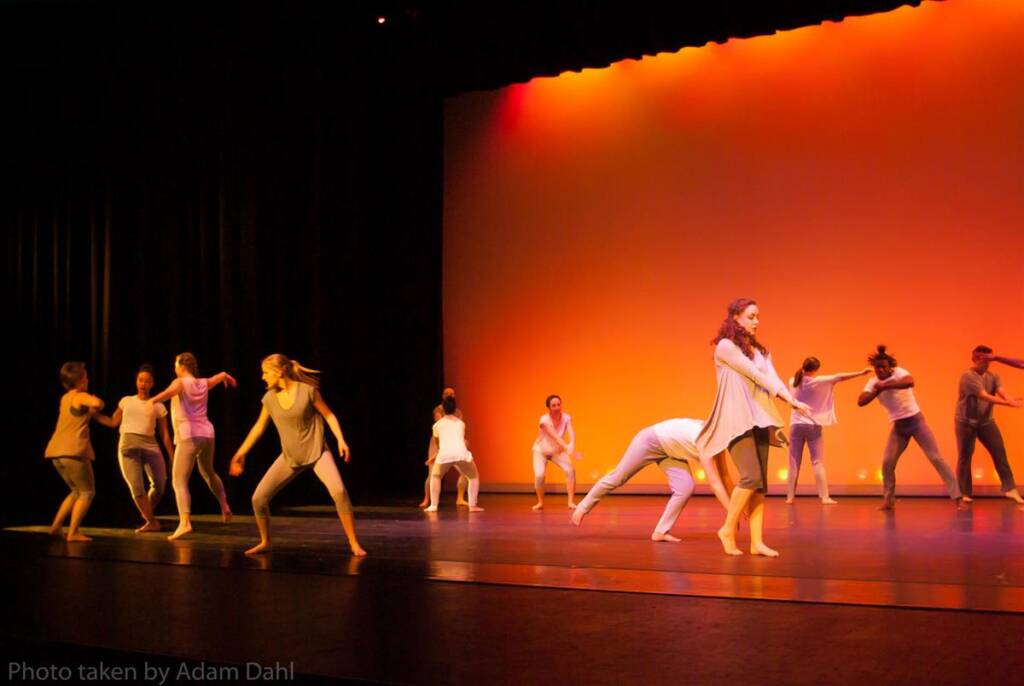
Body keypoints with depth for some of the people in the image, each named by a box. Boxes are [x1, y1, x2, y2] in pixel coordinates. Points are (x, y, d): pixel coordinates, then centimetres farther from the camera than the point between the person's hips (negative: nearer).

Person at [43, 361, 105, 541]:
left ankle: (56, 525, 16)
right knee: (87, 492, 2)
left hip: (56, 452, 8)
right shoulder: (80, 396, -5)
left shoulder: (65, 398, 21)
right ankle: (73, 532, -6)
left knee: (77, 491, 22)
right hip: (73, 452, -8)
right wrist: (93, 408, -5)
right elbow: (97, 403, -26)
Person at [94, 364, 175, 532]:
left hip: (150, 447, 0)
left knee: (160, 484, -12)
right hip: (128, 447, 0)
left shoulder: (158, 406, 12)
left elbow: (165, 434, 12)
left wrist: (173, 457, 8)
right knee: (136, 487, -12)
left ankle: (148, 512, 17)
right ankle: (151, 522, 3)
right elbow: (113, 422, 20)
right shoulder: (126, 401, 16)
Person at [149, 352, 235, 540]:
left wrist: (152, 400, -43)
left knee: (179, 481, -11)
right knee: (208, 472, 32)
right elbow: (222, 375, 36)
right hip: (207, 434, 7)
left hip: (189, 437, -7)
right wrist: (229, 379, 59)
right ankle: (224, 506, 40)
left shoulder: (181, 382, -3)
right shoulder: (204, 383, 15)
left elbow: (169, 392, -27)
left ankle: (185, 522, -29)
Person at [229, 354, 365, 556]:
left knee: (338, 490, -27)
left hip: (317, 451, -4)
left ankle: (354, 543, -14)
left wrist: (341, 440, -14)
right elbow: (259, 427, 12)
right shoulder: (269, 398, -1)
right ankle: (265, 542, 20)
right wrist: (241, 453, 16)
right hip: (290, 457, 4)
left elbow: (328, 414, -3)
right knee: (258, 498, -3)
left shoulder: (307, 390, -12)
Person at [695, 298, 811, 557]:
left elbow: (772, 377, 3)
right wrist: (788, 399, -15)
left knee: (760, 482, 1)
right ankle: (728, 529, -1)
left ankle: (757, 541, 1)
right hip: (737, 420, -7)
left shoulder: (759, 350, 18)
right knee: (751, 477, -16)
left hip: (758, 420, 7)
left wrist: (791, 399, -17)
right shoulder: (725, 346, -4)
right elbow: (754, 374, -11)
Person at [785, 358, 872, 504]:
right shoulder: (818, 381, -9)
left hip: (796, 425, 4)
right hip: (812, 426, -3)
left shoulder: (793, 381, 4)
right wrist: (861, 372, -6)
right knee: (818, 462, -1)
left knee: (794, 463, 7)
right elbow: (840, 377, -8)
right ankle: (824, 497, -4)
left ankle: (790, 497, 8)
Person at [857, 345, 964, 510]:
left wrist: (885, 385, -33)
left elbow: (910, 382, -36)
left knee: (936, 458, -7)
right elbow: (860, 401, -12)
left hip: (916, 421, -4)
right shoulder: (873, 383, 1)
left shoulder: (898, 372, -13)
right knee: (887, 462, -6)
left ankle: (957, 497, -5)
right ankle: (888, 500, 10)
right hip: (898, 426, 4)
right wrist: (878, 389, -22)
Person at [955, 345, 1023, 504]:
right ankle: (964, 494, 10)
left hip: (986, 421, 5)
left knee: (1000, 453, -5)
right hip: (966, 422, -5)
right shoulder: (968, 376, -17)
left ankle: (1010, 489, -2)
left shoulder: (994, 377, 2)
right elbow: (985, 396, -26)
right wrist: (1009, 403, -35)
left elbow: (1002, 393, -16)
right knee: (964, 457, 2)